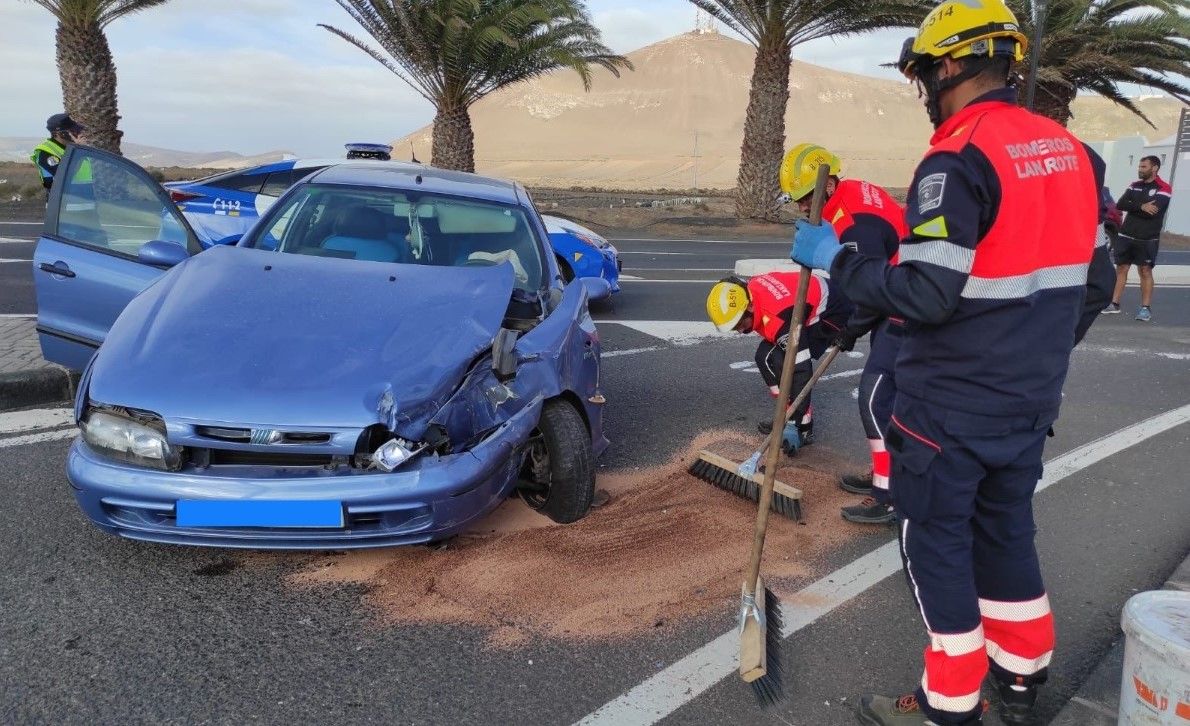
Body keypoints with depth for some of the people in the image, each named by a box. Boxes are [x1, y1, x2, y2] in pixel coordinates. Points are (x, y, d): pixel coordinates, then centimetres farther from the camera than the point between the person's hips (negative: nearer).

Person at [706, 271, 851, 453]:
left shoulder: (779, 319, -37)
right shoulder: (750, 289, -13)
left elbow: (800, 369, -33)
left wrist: (794, 426, -29)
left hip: (832, 313, -10)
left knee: (781, 362, -23)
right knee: (765, 357, 4)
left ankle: (802, 427, -12)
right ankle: (789, 417, 12)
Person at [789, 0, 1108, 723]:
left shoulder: (961, 158, -19)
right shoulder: (1074, 153, 7)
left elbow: (927, 295, -25)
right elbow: (1091, 280, 13)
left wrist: (837, 259, -13)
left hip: (952, 408, -8)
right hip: (1032, 403, 8)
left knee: (938, 543, 7)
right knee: (1008, 529, 22)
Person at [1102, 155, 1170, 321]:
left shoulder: (1163, 188, -6)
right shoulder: (1134, 186, 11)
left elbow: (1152, 211, -20)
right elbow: (1120, 205, -4)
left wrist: (1132, 206, -7)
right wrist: (1141, 207, -17)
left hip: (1147, 239, -5)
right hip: (1126, 236, 5)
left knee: (1145, 271, -2)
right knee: (1121, 269, 7)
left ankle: (1146, 307, 3)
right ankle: (1114, 304, 13)